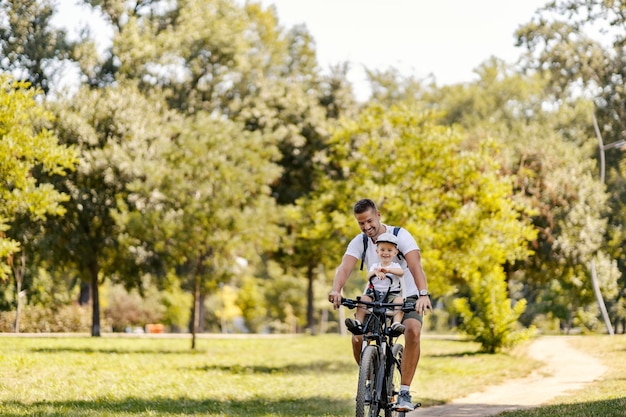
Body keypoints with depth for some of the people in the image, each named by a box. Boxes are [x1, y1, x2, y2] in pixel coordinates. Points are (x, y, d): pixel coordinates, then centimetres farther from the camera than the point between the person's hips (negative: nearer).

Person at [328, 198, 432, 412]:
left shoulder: (401, 236, -18)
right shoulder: (359, 242, -8)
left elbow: (415, 265, -33)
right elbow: (345, 267, -25)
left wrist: (423, 294, -50)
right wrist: (336, 290, -47)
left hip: (407, 298, -3)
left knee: (413, 331, -33)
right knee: (357, 338, -18)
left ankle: (405, 392, -27)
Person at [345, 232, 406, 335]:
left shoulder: (395, 266, 7)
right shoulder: (375, 266, 12)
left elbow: (401, 272, -19)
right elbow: (368, 276, -9)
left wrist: (387, 269, -40)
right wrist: (376, 272, -35)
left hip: (392, 294, -2)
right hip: (374, 294, 2)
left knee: (399, 300, -32)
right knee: (363, 298, -26)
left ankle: (396, 323, -43)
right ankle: (358, 323, -33)